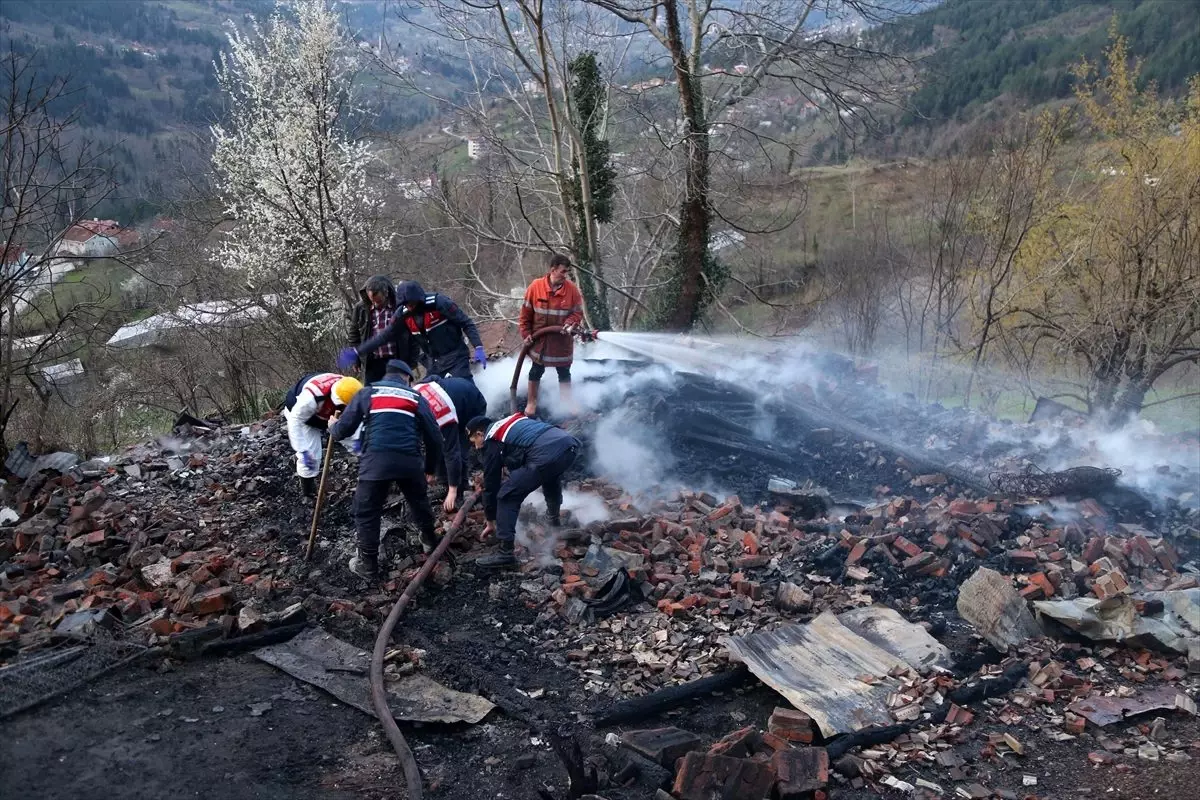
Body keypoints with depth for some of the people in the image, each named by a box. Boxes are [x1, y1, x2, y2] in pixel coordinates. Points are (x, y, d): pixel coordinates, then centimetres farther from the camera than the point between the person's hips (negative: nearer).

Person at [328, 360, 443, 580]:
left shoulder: (368, 393, 15)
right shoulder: (417, 398, 19)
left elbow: (344, 429, 11)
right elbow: (434, 438, 16)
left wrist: (333, 427, 35)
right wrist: (430, 468, 30)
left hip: (375, 461, -2)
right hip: (409, 461, 2)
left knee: (367, 512, 12)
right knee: (419, 502, 27)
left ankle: (368, 565, 17)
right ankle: (430, 541, 46)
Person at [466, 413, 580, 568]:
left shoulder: (492, 443, 14)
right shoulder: (511, 422, 35)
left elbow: (491, 484, 19)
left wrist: (490, 522, 30)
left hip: (545, 456, -8)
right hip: (570, 444, 8)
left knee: (506, 496, 5)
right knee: (551, 475, 41)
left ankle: (505, 553, 3)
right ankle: (554, 517, 56)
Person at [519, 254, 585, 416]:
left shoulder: (572, 289, -11)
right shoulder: (535, 287, -13)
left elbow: (578, 312, -4)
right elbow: (526, 313, -4)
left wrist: (570, 323, -23)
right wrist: (526, 334, -6)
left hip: (562, 341, 1)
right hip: (539, 340, 0)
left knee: (564, 373, 13)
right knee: (536, 371, 14)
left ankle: (567, 403, 29)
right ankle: (532, 402, 31)